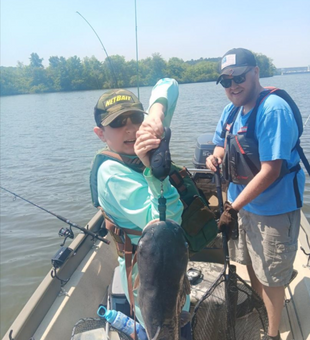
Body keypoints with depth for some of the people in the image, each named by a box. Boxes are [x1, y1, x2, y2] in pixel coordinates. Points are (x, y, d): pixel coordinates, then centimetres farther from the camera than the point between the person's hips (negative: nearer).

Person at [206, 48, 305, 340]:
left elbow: (270, 171, -27)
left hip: (273, 208, -7)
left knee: (270, 276, 11)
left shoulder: (273, 110, -25)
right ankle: (257, 304, 54)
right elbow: (222, 143, 14)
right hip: (241, 201, 8)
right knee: (249, 262, 26)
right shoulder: (232, 110, 0)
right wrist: (216, 156, -11)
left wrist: (233, 208, -23)